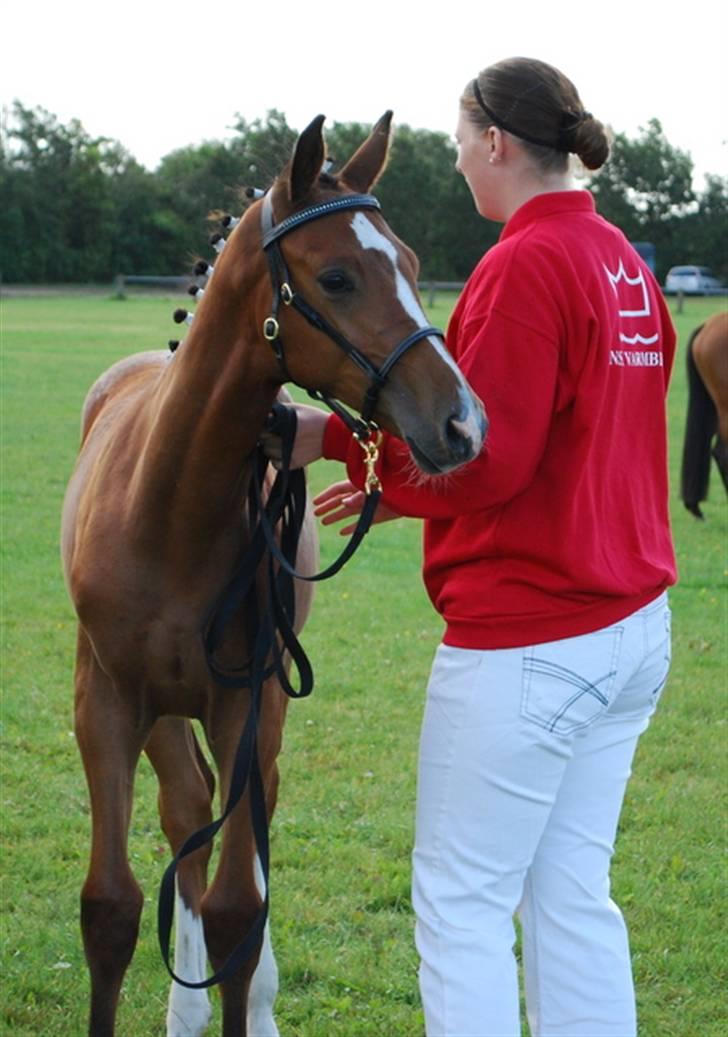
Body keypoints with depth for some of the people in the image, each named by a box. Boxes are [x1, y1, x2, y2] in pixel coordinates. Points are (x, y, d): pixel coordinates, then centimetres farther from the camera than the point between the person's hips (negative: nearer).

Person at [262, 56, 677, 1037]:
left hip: (527, 640, -9)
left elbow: (482, 460, -20)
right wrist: (398, 483, 12)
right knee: (573, 894, 14)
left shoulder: (524, 267, -17)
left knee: (462, 903, 1)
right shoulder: (626, 264, 12)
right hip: (633, 625, 9)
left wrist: (341, 436, -6)